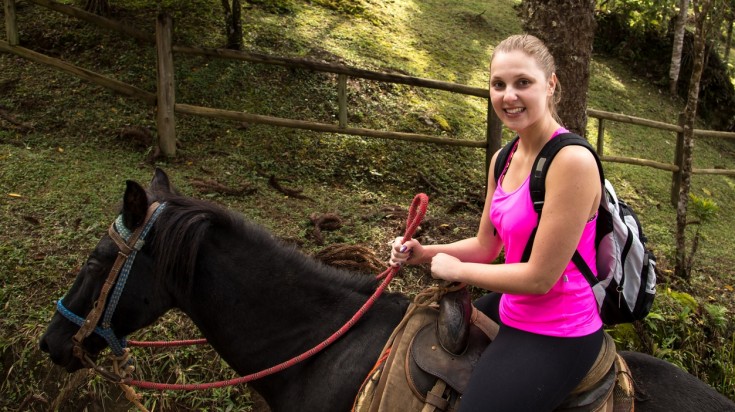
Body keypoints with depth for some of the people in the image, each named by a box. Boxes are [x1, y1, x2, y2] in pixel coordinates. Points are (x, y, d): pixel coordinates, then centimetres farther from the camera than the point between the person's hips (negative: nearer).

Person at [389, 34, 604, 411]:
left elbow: (539, 278, -25)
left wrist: (455, 269, -13)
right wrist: (425, 253, -5)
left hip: (556, 337, -9)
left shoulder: (572, 160, -26)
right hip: (512, 310, 9)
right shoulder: (503, 159, 1)